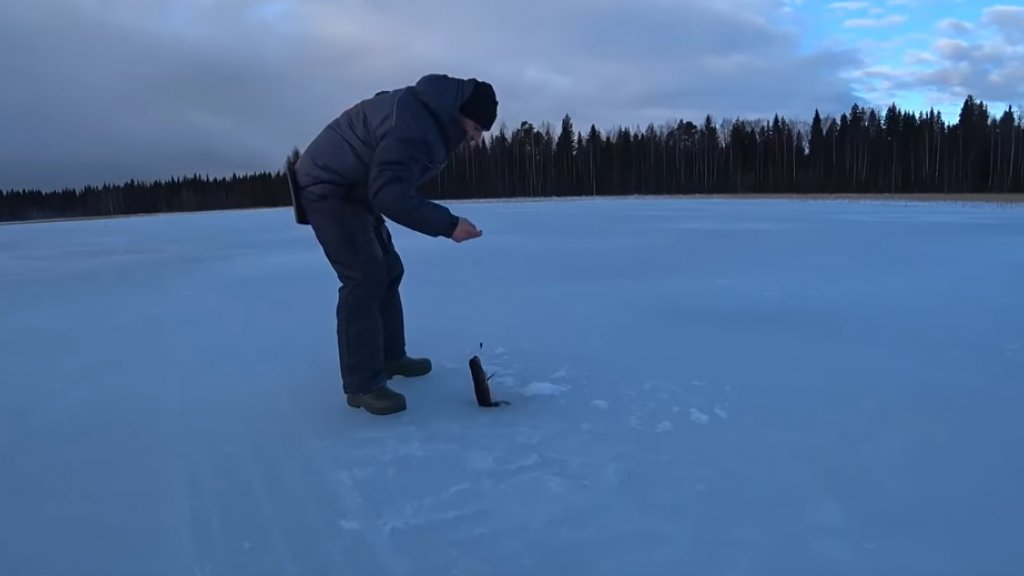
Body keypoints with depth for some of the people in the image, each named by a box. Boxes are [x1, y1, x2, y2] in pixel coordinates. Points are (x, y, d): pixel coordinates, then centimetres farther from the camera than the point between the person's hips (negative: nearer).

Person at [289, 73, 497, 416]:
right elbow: (390, 194, -37)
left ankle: (390, 356, 24)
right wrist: (447, 224, -35)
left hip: (354, 190, 11)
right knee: (364, 278, -17)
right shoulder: (411, 125, -29)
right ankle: (362, 384, -13)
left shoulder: (431, 112, 5)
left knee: (387, 271, 12)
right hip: (328, 188, -10)